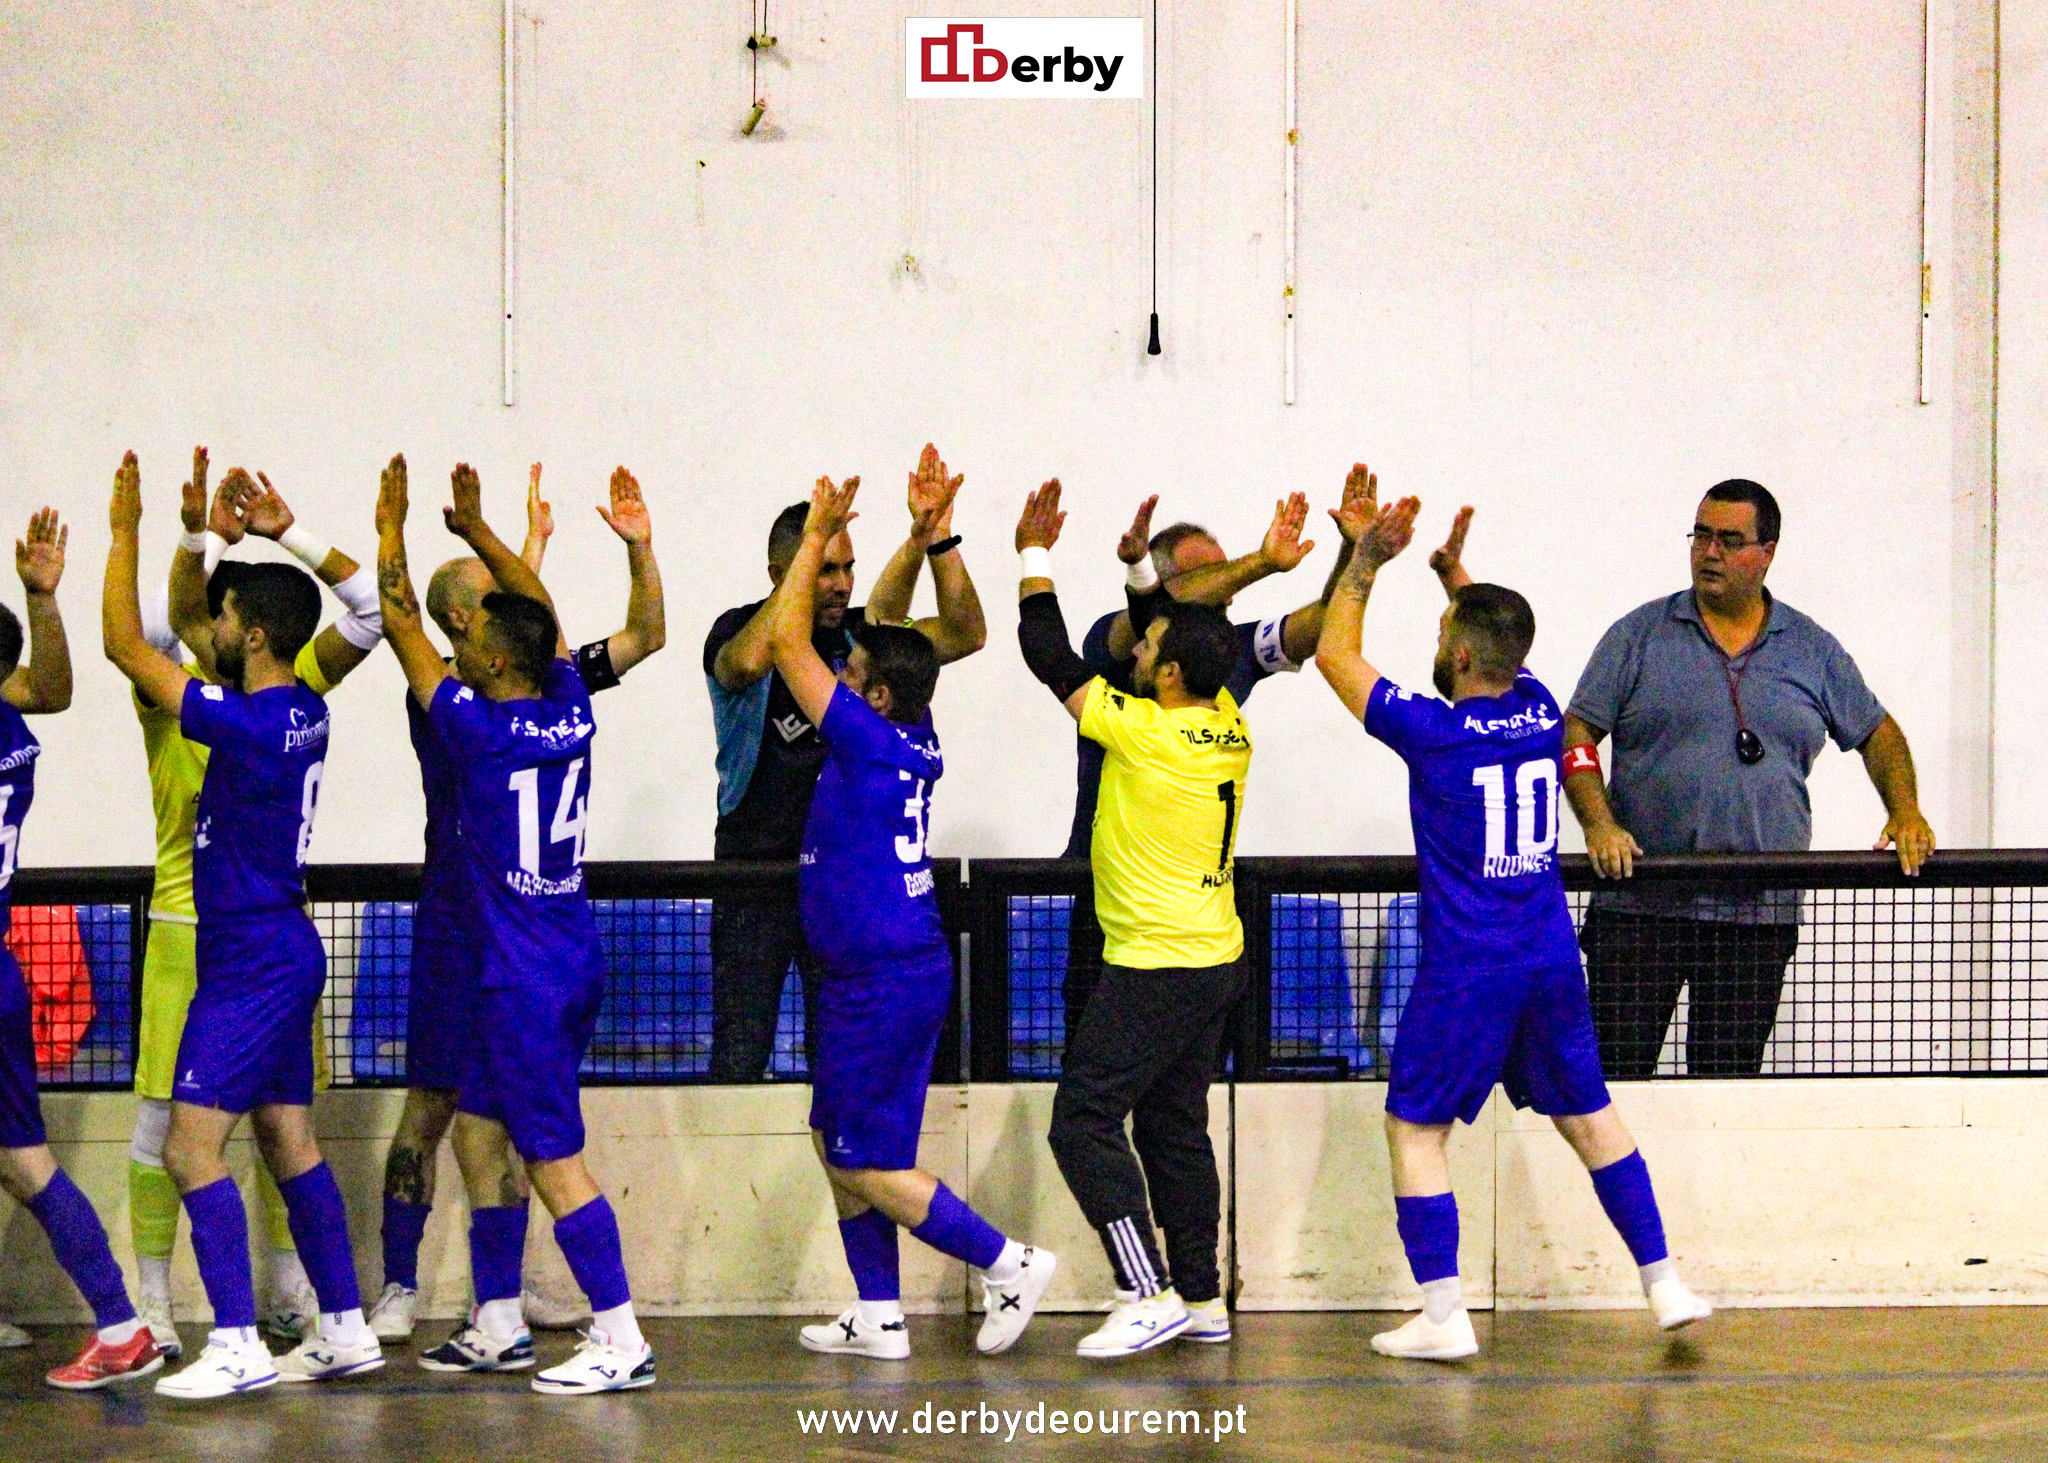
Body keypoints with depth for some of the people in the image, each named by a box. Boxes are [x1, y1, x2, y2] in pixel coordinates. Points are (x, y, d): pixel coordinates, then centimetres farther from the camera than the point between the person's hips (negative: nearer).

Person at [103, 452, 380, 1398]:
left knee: (192, 1145, -10)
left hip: (252, 960, -10)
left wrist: (126, 531, -10)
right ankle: (344, 1330, 17)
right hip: (280, 952, 10)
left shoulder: (248, 723, -20)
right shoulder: (299, 710, 6)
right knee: (289, 1143, 13)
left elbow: (126, 646, -16)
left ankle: (237, 1344, -12)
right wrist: (192, 538, 17)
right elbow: (177, 625, 23)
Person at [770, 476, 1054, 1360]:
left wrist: (818, 536, -8)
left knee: (865, 1161, -3)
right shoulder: (912, 743, 5)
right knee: (837, 1140, 14)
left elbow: (787, 639, -14)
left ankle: (1008, 1263, -1)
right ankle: (878, 1318, 17)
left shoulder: (869, 740, -16)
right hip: (904, 967, 9)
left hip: (883, 981, -9)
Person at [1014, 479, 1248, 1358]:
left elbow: (1052, 660, -7)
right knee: (1174, 1129, 15)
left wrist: (1034, 554, 3)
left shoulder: (1146, 731, -17)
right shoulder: (1227, 727, 4)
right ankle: (1202, 1299, 17)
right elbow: (1197, 644, 25)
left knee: (1084, 1121, -6)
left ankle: (1149, 1295, -12)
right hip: (1215, 962, 9)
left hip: (1154, 969, -9)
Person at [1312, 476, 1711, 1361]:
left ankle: (1444, 1317, -2)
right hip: (1551, 958, 6)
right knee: (1587, 1116, 16)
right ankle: (1664, 1284, 17)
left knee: (1415, 1129, 4)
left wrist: (1366, 559, 3)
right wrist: (1454, 573, 23)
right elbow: (1498, 641, 27)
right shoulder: (1540, 713, 2)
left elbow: (1334, 655, -1)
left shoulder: (1432, 730, -13)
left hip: (1466, 972, -6)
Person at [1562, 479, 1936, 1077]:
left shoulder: (1813, 650, 11)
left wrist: (1905, 811, 4)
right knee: (1614, 1077, -5)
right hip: (1639, 909, -2)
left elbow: (1877, 733, 21)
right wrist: (1597, 822, -16)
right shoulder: (1639, 635, 4)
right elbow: (1574, 735, 0)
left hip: (1759, 916, 2)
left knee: (1730, 1081, 5)